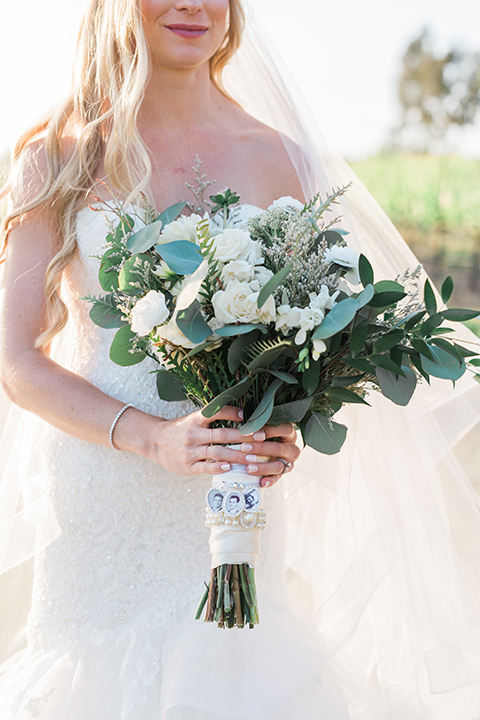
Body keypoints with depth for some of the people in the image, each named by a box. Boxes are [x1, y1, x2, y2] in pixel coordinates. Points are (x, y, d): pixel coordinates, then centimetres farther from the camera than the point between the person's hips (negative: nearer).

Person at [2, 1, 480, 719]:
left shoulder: (273, 156, 4)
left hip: (233, 508, 1)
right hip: (99, 503, -1)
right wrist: (152, 437, -17)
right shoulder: (58, 160, -1)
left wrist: (285, 424, -11)